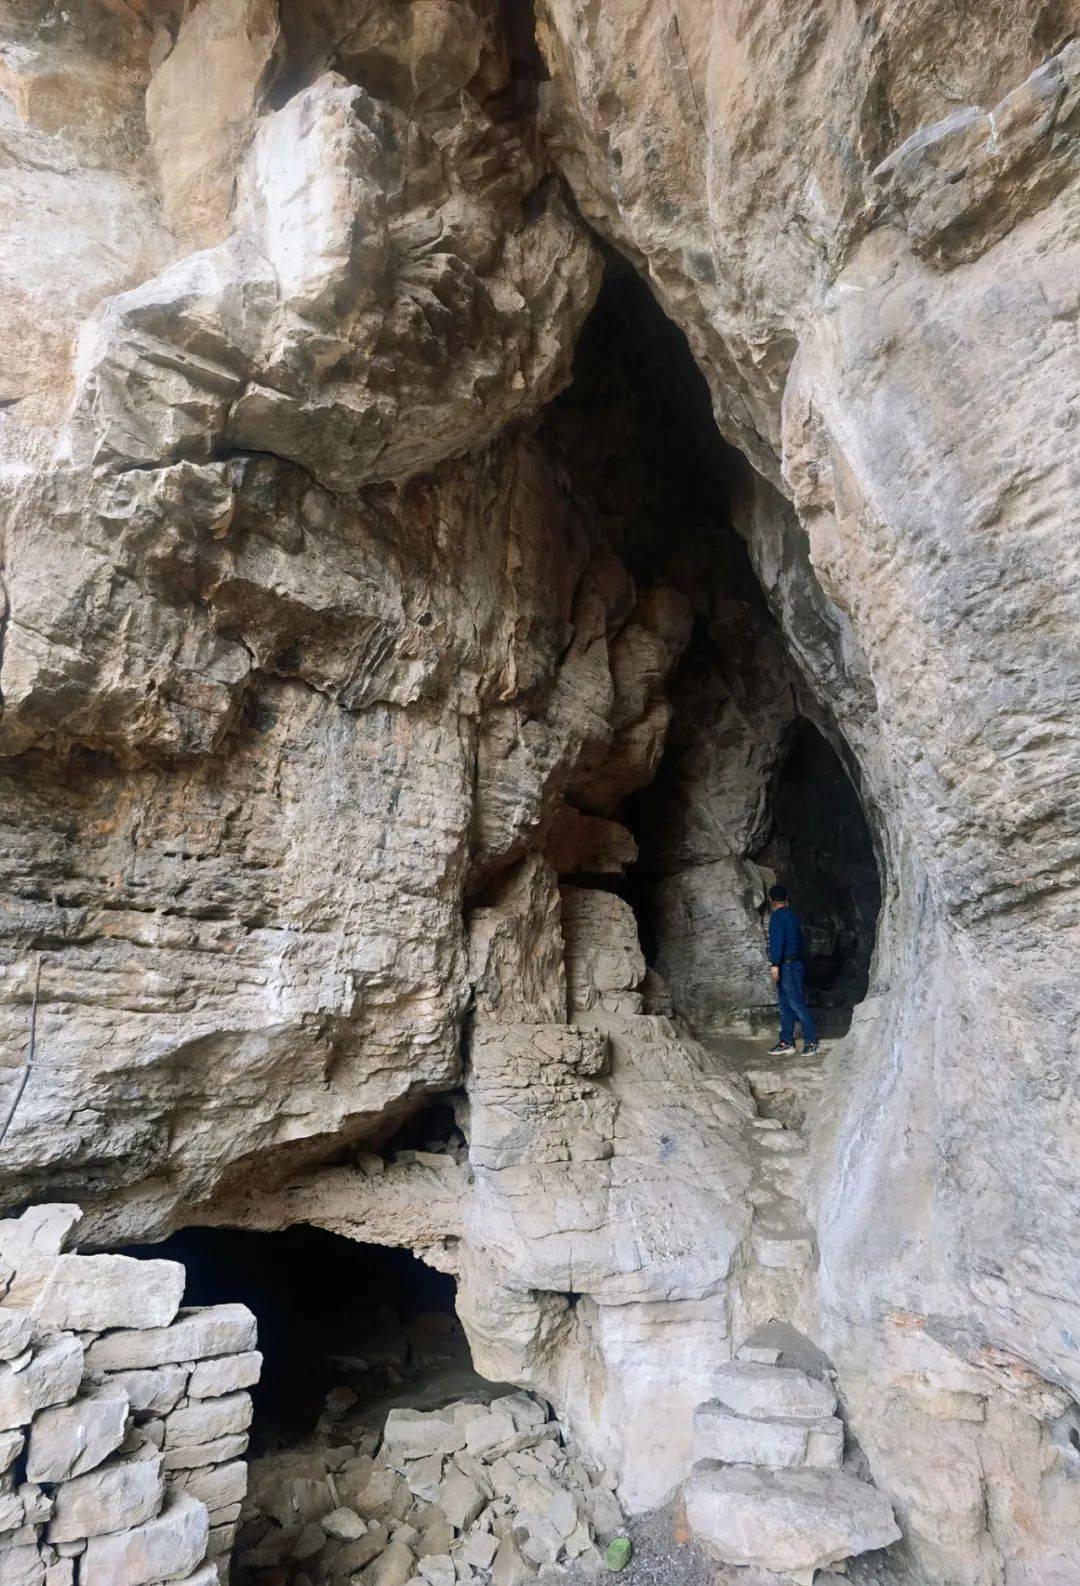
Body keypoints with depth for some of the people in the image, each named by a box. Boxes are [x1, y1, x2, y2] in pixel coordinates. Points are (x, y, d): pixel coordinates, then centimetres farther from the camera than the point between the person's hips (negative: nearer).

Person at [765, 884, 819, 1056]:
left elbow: (778, 941, -22)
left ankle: (811, 1041, 2)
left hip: (786, 966, -10)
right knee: (785, 1005, 11)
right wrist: (801, 960, 29)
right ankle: (786, 1042, 15)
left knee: (797, 1004, -4)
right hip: (795, 963, 10)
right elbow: (800, 940, 21)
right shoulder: (792, 915, 15)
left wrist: (775, 965, -24)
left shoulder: (777, 916, -13)